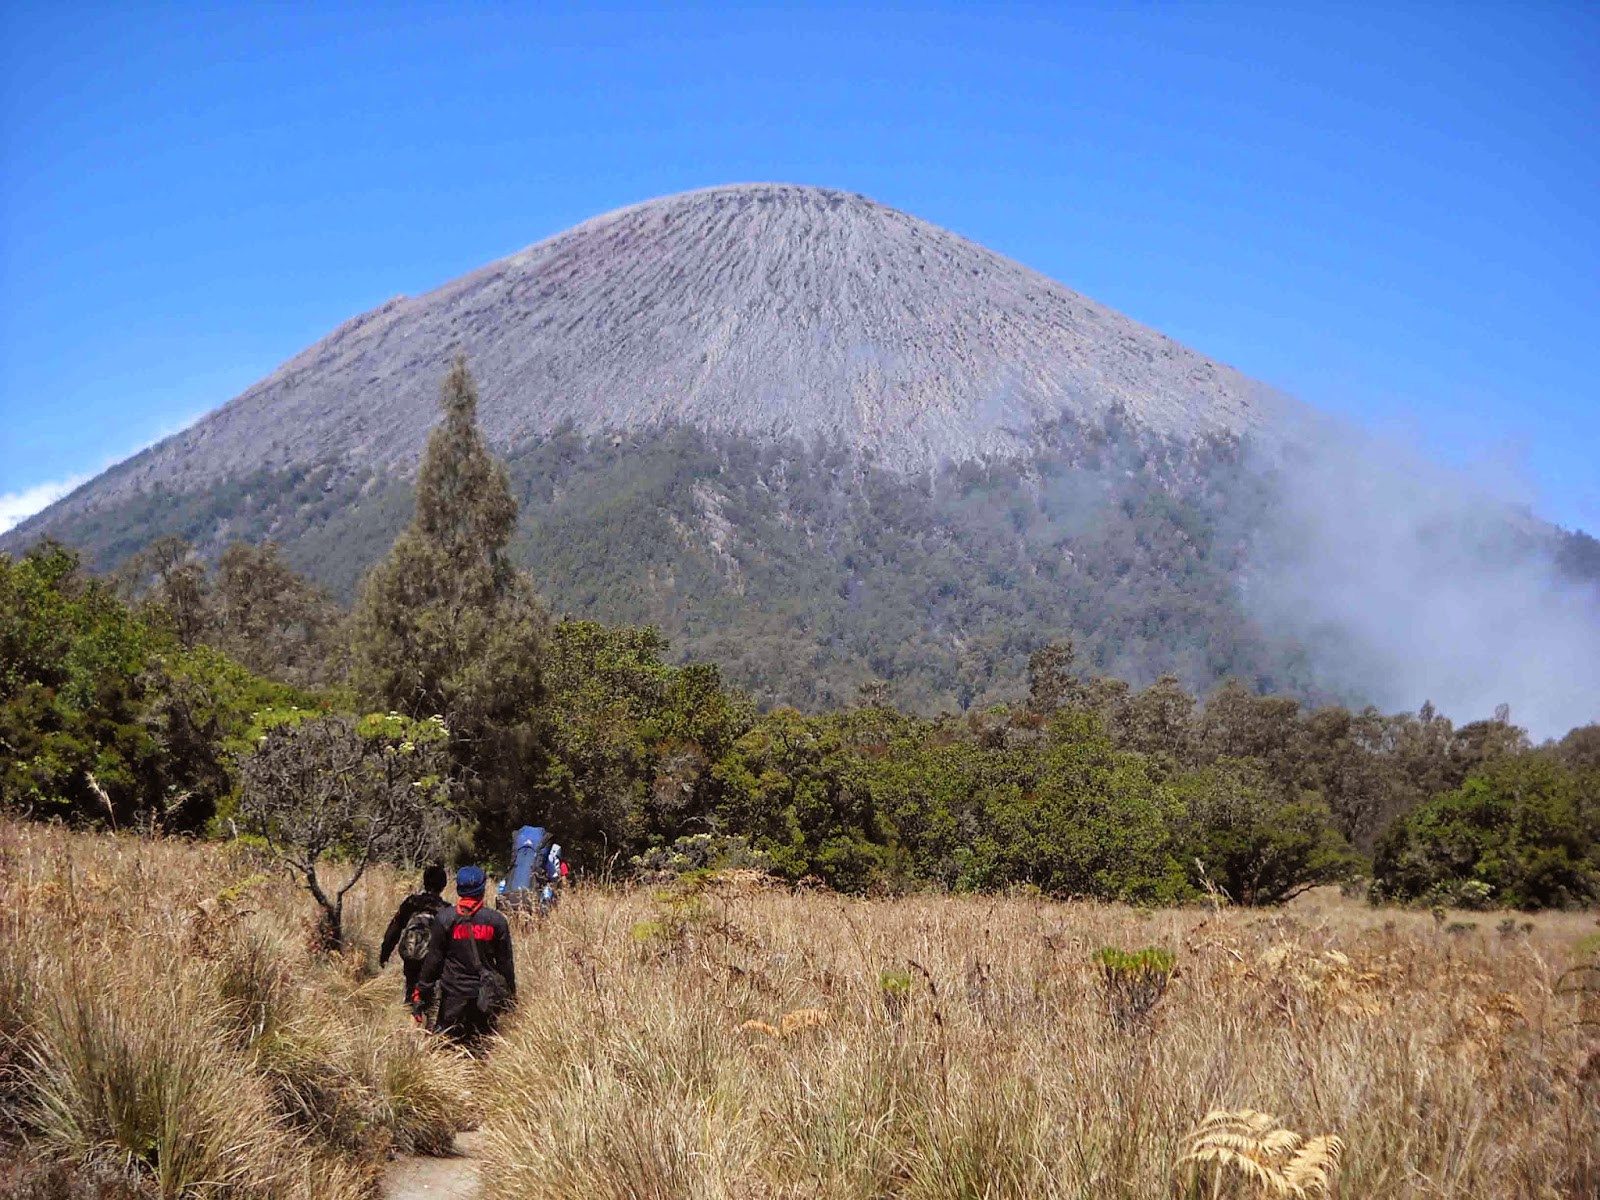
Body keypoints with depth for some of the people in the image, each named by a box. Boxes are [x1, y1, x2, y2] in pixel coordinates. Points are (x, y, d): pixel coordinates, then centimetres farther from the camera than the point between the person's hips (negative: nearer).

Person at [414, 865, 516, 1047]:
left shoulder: (446, 918, -6)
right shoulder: (496, 920, -3)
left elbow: (434, 957, -3)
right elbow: (505, 962, 3)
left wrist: (422, 991, 5)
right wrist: (511, 993, 13)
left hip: (453, 992, -1)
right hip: (485, 995, 1)